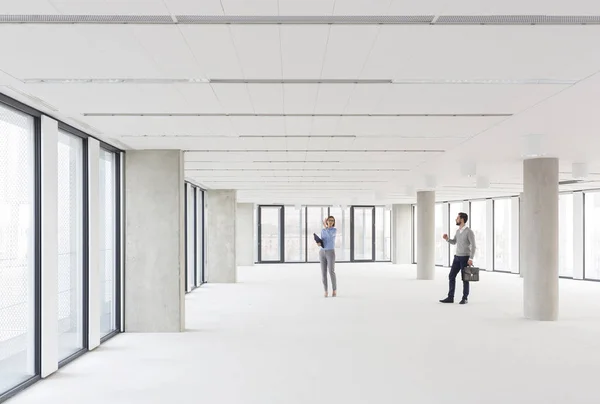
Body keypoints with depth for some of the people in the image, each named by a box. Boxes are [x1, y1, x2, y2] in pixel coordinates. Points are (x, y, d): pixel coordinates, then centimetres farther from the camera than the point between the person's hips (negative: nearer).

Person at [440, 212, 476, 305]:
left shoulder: (469, 231, -14)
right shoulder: (458, 231, 11)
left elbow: (473, 246, -16)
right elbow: (454, 242, 23)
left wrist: (471, 259, -23)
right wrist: (447, 238, 3)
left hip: (465, 258, -7)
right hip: (457, 257, 7)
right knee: (451, 276, 3)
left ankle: (465, 298, 12)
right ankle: (450, 298, 6)